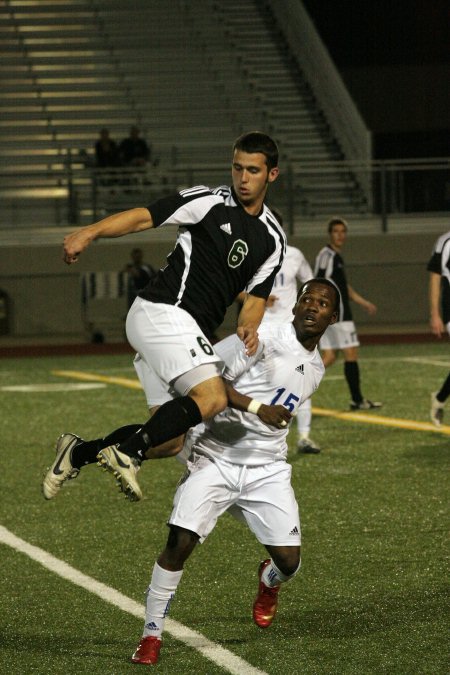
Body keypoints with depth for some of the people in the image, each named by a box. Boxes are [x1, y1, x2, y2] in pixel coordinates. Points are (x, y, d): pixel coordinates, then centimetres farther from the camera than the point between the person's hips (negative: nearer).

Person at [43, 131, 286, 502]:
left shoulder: (273, 238, 14)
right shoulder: (209, 201, -4)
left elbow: (256, 297, 15)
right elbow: (143, 217, -10)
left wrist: (248, 328, -9)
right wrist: (90, 231, -26)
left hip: (187, 332, 7)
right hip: (164, 312, -7)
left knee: (169, 439, 1)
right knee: (212, 397, -26)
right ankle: (126, 453, -22)